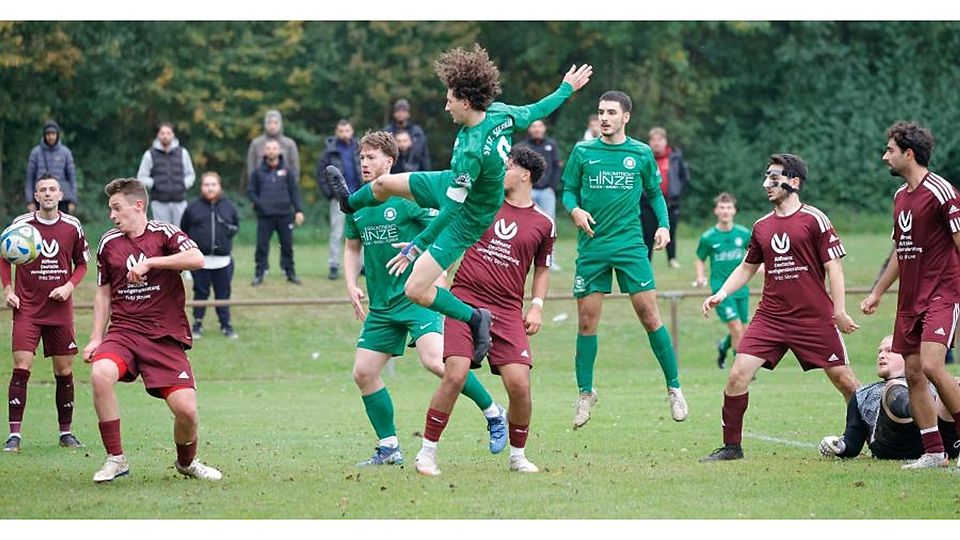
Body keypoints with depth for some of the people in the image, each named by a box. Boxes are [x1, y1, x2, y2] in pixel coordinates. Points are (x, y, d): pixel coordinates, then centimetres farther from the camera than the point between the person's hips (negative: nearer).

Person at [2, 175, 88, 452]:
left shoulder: (72, 226, 1)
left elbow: (81, 263, 12)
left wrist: (69, 286, -6)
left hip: (60, 308, 2)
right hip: (27, 308, -2)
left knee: (65, 371, 6)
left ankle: (66, 432, 18)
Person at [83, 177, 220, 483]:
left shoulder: (164, 233, -2)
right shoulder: (108, 243, 10)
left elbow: (197, 259, -21)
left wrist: (149, 262, -24)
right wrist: (96, 339, 13)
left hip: (166, 336, -2)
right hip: (123, 331, 2)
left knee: (186, 409, -14)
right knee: (100, 374, -31)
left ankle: (187, 462, 21)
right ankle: (116, 459, -17)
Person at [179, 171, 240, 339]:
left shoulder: (228, 206, 4)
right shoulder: (193, 208, 0)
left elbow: (236, 224, 18)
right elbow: (183, 230, 9)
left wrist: (230, 231, 0)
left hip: (222, 259, 1)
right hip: (200, 259, -1)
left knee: (223, 293, 7)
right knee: (201, 292, 6)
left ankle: (226, 325, 15)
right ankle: (197, 323, 17)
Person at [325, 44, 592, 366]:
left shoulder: (471, 153, -41)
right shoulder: (500, 113, -19)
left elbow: (452, 209, -34)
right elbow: (535, 112, 0)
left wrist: (417, 246, -26)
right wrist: (567, 88, 19)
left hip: (465, 220, -9)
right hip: (452, 184, 9)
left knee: (415, 290, -15)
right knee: (384, 183, 23)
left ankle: (474, 318, 3)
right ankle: (350, 203, 59)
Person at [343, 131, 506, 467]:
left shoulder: (408, 196, -9)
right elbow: (353, 248, 23)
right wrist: (351, 286, 9)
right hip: (381, 305, 7)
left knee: (434, 361, -24)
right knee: (363, 372, 2)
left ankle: (493, 413, -6)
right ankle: (389, 448, 14)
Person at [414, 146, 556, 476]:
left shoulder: (543, 224, 8)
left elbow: (542, 270, 19)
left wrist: (537, 306, 7)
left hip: (508, 310, 1)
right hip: (465, 300, -1)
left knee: (519, 383, -11)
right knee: (456, 375, -15)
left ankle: (518, 455, 12)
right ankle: (427, 452, -3)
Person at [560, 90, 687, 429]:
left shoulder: (641, 154, 5)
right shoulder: (583, 152, 5)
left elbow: (655, 193, 15)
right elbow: (569, 191, 11)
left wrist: (664, 225, 0)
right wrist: (575, 209, -11)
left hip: (630, 245, -1)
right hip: (592, 247, 1)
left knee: (649, 315, -7)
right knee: (587, 320, 1)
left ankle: (674, 387, 3)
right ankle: (585, 392, 16)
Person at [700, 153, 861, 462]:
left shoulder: (814, 219, -3)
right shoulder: (762, 226, 12)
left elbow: (833, 266, -5)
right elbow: (747, 268, 24)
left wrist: (839, 311, -11)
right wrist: (721, 294, 10)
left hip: (815, 318, -4)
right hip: (770, 317, 4)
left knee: (843, 379, -1)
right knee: (738, 375, -9)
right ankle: (731, 446, 1)